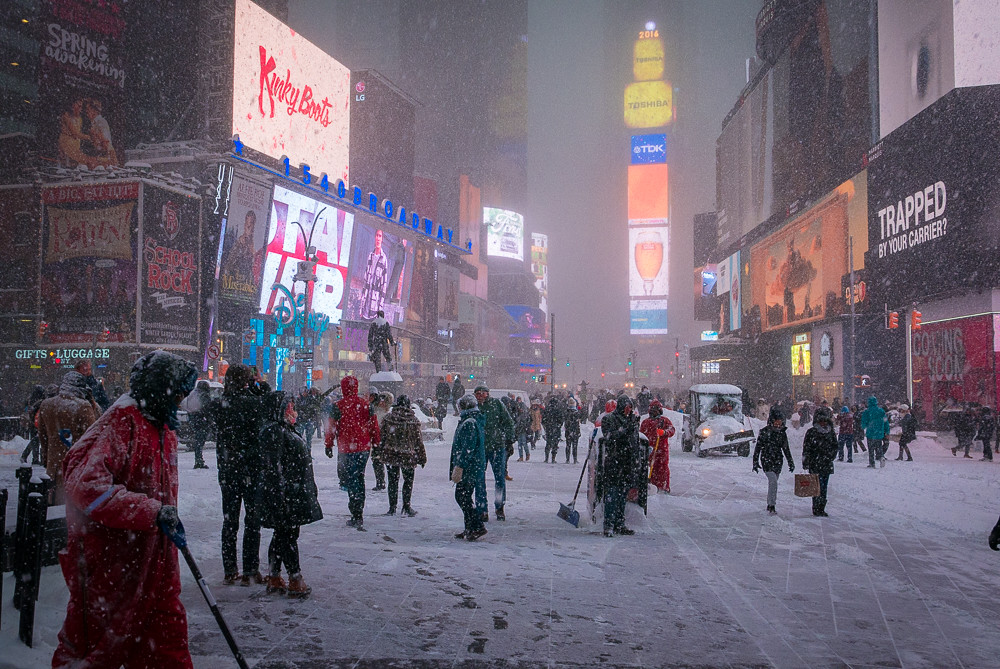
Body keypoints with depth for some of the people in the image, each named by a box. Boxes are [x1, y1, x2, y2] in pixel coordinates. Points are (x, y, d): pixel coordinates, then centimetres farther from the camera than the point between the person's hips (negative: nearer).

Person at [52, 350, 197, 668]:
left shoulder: (164, 429, 12)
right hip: (109, 560, -8)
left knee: (167, 641, 12)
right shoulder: (119, 424, -18)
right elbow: (87, 483, -31)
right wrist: (152, 511, -33)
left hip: (153, 557, 8)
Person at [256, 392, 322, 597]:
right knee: (288, 535, -4)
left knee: (282, 535, 14)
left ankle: (274, 578, 22)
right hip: (284, 494, -11)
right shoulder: (273, 431, -16)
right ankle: (295, 580, 2)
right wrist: (281, 495, -24)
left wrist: (309, 490, 26)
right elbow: (273, 466, -21)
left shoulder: (285, 429, 17)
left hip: (295, 493, 11)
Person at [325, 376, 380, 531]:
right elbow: (374, 426, 6)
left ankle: (357, 517, -9)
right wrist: (377, 443, 18)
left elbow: (332, 428, -4)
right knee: (359, 479, 17)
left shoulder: (338, 406, -9)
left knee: (352, 481, -2)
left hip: (347, 449, -4)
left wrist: (329, 446, 8)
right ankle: (358, 516, 25)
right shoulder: (366, 404, 2)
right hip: (364, 448, 4)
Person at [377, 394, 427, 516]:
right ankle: (406, 506, 11)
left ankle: (392, 508, 12)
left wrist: (376, 450, 13)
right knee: (408, 480, 14)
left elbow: (381, 435, 1)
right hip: (408, 456, -2)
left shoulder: (388, 417, -3)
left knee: (393, 480, 11)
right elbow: (418, 441, -2)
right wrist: (422, 458, 6)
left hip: (390, 455, 2)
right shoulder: (413, 420, -6)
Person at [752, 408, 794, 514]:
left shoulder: (782, 433, 9)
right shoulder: (764, 432, -5)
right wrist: (755, 462, -3)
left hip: (778, 461, 5)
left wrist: (790, 462, 17)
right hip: (767, 460, -5)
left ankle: (770, 505, 18)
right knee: (773, 482, -18)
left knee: (773, 483, 8)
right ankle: (772, 505, -16)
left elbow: (786, 449, 18)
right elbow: (758, 447, -1)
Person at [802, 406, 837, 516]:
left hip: (827, 465, 4)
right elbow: (806, 449, -2)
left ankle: (821, 509, 15)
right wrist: (805, 462, -8)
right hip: (815, 465, -4)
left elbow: (835, 448, 16)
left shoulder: (831, 433, 11)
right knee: (818, 486, -9)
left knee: (824, 487, 8)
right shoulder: (811, 432, -1)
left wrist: (829, 457, 1)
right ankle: (816, 509, -5)